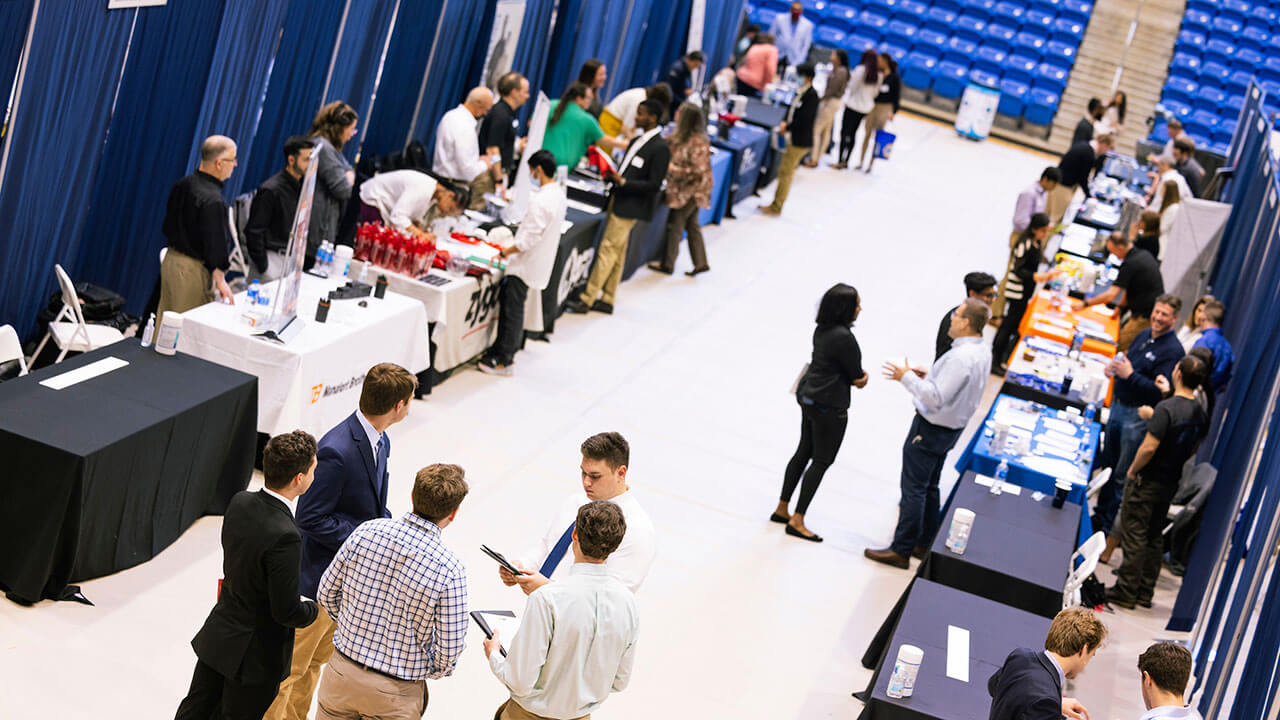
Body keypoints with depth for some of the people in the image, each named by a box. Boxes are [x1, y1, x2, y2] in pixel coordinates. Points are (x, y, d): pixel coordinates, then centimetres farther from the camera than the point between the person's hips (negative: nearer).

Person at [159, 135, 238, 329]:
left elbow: (167, 227, 14)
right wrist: (220, 280, -16)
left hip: (171, 258, 9)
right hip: (193, 269, -9)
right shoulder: (213, 201, -22)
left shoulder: (182, 185, 5)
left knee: (164, 320, 16)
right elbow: (214, 244, -21)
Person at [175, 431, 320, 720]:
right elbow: (287, 612, -25)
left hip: (216, 640, 7)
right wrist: (312, 609, -3)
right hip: (256, 655, -7)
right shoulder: (284, 537, -32)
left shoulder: (239, 502, -8)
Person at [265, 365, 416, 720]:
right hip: (319, 575, -9)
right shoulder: (336, 451, -30)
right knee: (292, 666, 6)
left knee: (317, 660, 24)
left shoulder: (379, 441, 0)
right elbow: (311, 519, -25)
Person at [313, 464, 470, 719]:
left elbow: (326, 594, 1)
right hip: (395, 695, -3)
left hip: (342, 671, 3)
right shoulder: (450, 569, -21)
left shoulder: (367, 531, -11)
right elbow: (450, 649, -15)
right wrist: (433, 671, 7)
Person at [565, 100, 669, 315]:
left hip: (630, 207, -9)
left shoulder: (660, 148, -14)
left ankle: (587, 300, -3)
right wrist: (613, 175, 1)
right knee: (617, 253, 14)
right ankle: (607, 300, 21)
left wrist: (623, 182, -22)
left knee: (608, 250, -7)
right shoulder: (637, 141, 13)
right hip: (618, 200, 9)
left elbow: (654, 185, -17)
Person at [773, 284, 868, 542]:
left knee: (804, 452, 19)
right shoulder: (843, 337, -24)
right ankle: (797, 521, 7)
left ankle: (782, 509, 29)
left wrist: (857, 375, -2)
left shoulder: (822, 329, 4)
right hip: (829, 406, -9)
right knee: (821, 461, 2)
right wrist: (859, 376, 8)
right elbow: (857, 375, -12)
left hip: (808, 396, 9)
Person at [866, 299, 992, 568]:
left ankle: (901, 550, 6)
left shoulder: (960, 357, -28)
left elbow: (937, 398, -29)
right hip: (952, 427, 10)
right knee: (929, 487, 21)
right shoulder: (983, 353, 3)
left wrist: (907, 378, -21)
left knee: (913, 489, -1)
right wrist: (930, 376, 9)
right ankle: (925, 543, 32)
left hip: (930, 429, -10)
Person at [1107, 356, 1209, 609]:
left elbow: (1149, 447, -25)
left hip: (1147, 481, -7)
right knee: (1154, 537, 15)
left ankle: (1125, 592, 3)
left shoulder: (1166, 408, -22)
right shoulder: (1201, 414, 2)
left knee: (1134, 536, 0)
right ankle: (1145, 592, 20)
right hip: (1171, 483, 7)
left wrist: (1133, 470, -11)